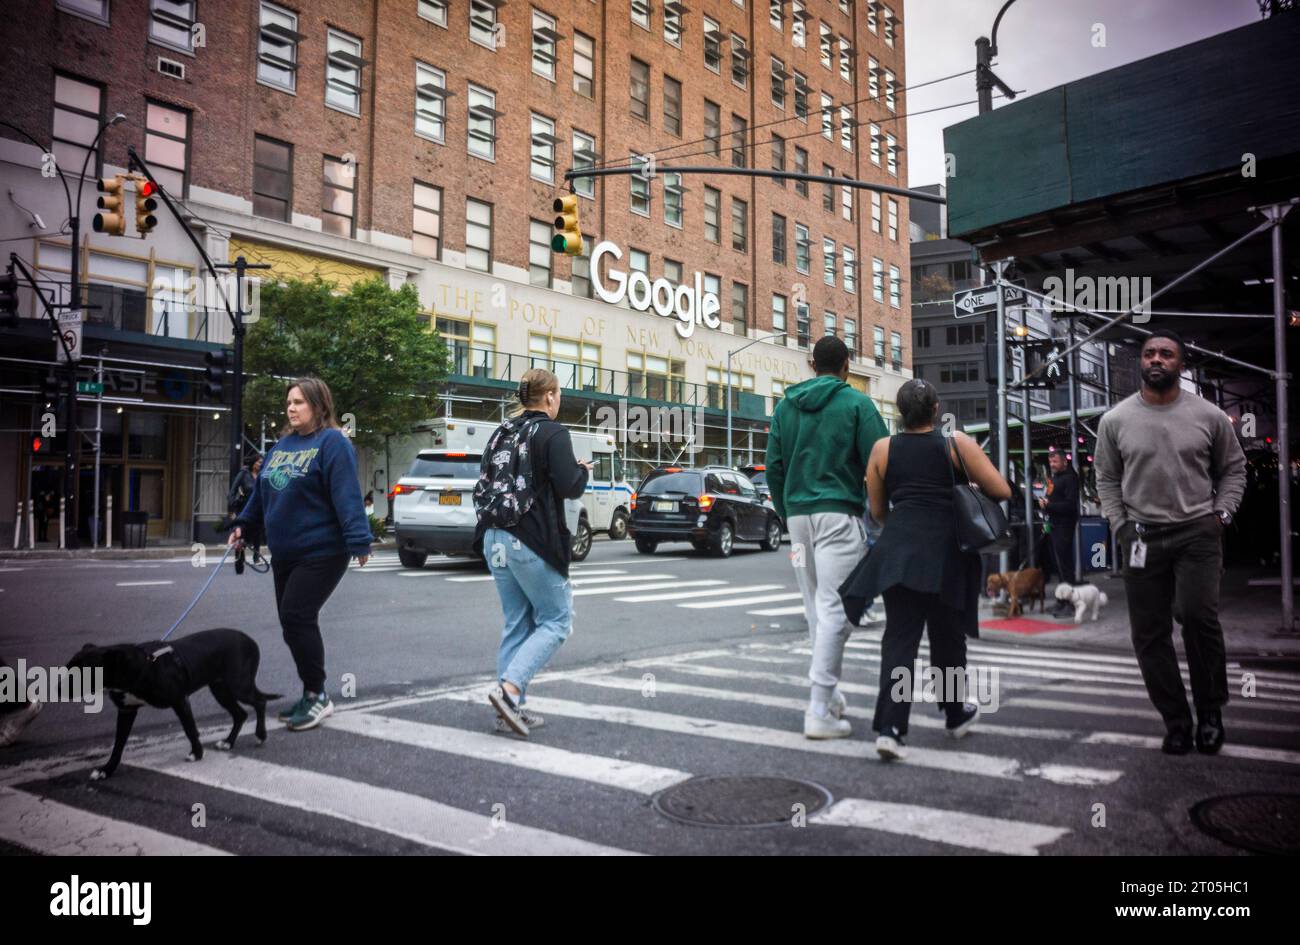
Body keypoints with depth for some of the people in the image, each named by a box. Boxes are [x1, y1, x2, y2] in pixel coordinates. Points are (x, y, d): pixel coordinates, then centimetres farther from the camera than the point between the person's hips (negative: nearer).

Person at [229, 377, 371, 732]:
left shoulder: (332, 443, -12)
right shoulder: (282, 444, 14)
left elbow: (347, 496, -21)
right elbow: (262, 490, 22)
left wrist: (358, 540, -27)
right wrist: (243, 524, 17)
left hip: (321, 552, -8)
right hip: (284, 553, 8)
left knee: (296, 618, -11)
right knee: (293, 622, 11)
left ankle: (317, 695, 3)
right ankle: (312, 695, 23)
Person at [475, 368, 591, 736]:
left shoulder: (501, 433, 13)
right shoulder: (553, 433, -9)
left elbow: (485, 486, 13)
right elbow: (569, 487, -15)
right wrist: (583, 471, 4)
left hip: (496, 539, 8)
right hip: (532, 543, -8)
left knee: (517, 624, 14)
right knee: (555, 621, 4)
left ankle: (510, 710, 15)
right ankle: (509, 688, -11)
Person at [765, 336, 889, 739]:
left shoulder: (786, 405, 13)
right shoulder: (856, 403, -1)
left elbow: (774, 468, 13)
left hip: (798, 514, 5)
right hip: (839, 514, -5)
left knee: (816, 607, 15)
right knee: (834, 609, -6)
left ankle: (829, 691, 23)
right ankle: (820, 710, -8)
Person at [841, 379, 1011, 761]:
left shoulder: (882, 449, 5)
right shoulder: (957, 444, 0)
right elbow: (1002, 491, -1)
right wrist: (971, 490, 19)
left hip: (898, 551, 1)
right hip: (945, 553, -1)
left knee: (899, 637, 1)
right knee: (947, 637, 16)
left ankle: (889, 727, -11)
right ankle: (956, 715, 35)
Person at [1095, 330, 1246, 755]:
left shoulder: (1209, 416, 1)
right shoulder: (1115, 420, 2)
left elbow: (1233, 468, 11)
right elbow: (1107, 478, 9)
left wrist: (1221, 514, 0)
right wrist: (1120, 526, -1)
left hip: (1198, 532, -1)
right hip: (1142, 536, 2)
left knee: (1197, 615, -19)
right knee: (1149, 634, 3)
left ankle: (1210, 711, 4)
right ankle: (1176, 722, 17)